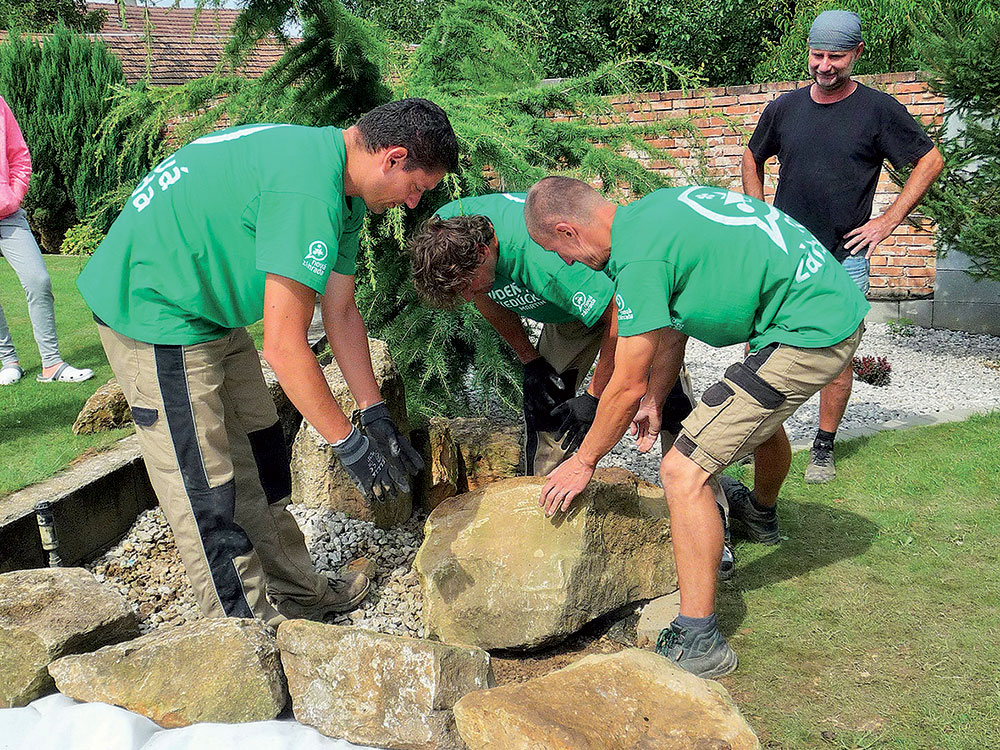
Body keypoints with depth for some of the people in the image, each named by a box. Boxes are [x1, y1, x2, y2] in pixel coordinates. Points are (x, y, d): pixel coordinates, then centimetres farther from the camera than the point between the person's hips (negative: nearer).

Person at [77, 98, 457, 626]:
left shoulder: (342, 189, 4)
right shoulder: (308, 192, -30)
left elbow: (341, 314, 8)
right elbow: (284, 346, -28)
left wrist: (376, 417, 8)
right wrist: (348, 443, -19)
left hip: (206, 304, 11)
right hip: (154, 309, -10)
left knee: (256, 457, 15)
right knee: (206, 493, -4)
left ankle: (297, 592, 28)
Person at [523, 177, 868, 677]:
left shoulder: (638, 255, -19)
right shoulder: (652, 211, 10)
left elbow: (627, 387, -13)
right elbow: (672, 330, 19)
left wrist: (583, 461, 0)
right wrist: (653, 401, 22)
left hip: (811, 335, -10)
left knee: (683, 472, -11)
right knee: (760, 412, 38)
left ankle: (698, 640, -6)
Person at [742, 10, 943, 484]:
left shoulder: (878, 109, -2)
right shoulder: (785, 106, 7)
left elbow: (930, 161, 4)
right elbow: (753, 158, 23)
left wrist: (889, 220, -2)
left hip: (843, 259, -2)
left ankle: (824, 448, 15)